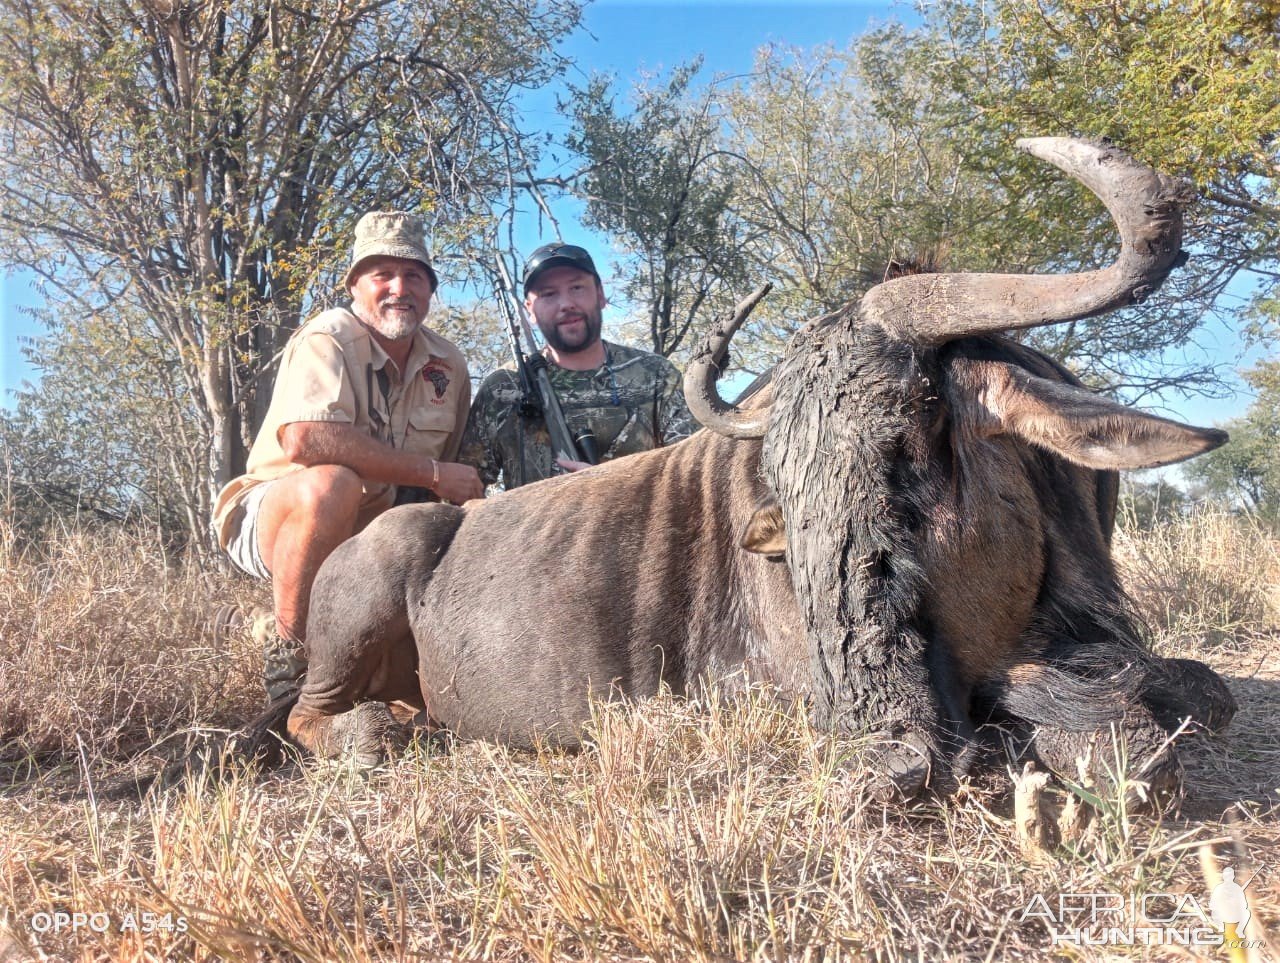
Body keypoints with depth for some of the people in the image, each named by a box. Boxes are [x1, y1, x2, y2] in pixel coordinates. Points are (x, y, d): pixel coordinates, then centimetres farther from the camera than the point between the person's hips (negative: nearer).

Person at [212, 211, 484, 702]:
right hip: (275, 515, -6)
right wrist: (432, 473, -30)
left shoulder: (449, 366, 2)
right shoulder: (327, 339, -17)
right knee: (331, 484, -37)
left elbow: (457, 472, 10)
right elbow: (304, 439, -35)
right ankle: (288, 653, -18)